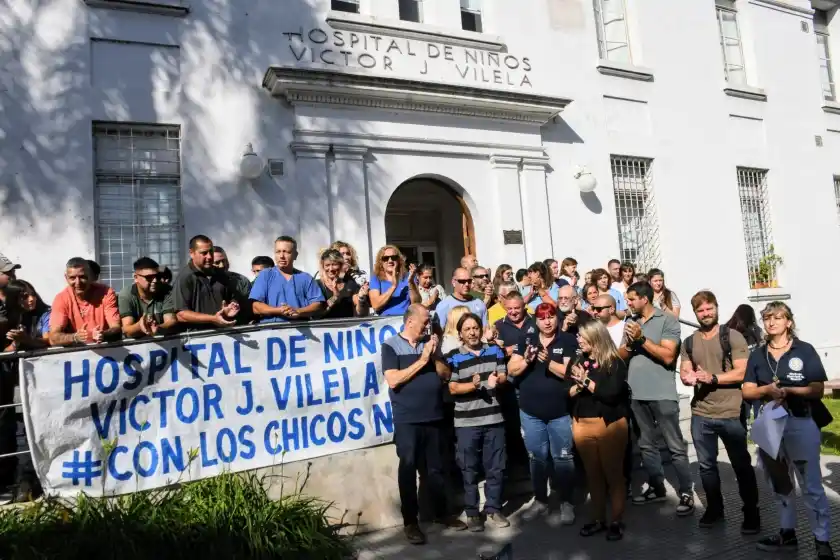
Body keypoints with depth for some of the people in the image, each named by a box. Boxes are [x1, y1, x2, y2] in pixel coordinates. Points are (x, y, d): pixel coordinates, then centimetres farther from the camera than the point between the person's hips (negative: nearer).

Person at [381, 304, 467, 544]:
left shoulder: (430, 343, 8)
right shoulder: (391, 346, -6)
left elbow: (446, 376, 7)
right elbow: (393, 381, -17)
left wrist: (435, 356, -10)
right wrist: (422, 361, -15)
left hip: (435, 417, 4)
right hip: (407, 421, -4)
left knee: (435, 468, 15)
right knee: (408, 470, 5)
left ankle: (441, 513, 30)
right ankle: (410, 521, 17)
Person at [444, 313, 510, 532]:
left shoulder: (494, 351, 7)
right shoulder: (453, 357, -4)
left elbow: (504, 376, 7)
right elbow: (453, 388, -9)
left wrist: (496, 379, -16)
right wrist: (473, 385, -26)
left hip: (494, 418, 3)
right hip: (467, 422, -3)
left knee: (495, 467, 10)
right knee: (469, 469, 4)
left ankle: (493, 509, 24)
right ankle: (472, 513, 16)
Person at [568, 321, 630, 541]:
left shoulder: (615, 363, -8)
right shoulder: (579, 362, 9)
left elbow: (612, 393, -18)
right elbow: (567, 393, 7)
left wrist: (587, 381, -16)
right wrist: (578, 385, -12)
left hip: (609, 424, -5)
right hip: (582, 425, 5)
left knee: (613, 473, 4)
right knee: (592, 474, 13)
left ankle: (616, 521, 16)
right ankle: (598, 518, 24)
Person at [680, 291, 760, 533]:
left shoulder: (732, 336, -6)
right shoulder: (689, 342, 9)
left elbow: (742, 373, -12)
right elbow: (684, 372, 7)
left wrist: (712, 378, -23)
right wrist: (687, 377, -17)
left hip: (731, 414, -4)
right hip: (700, 415, 4)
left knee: (741, 465, 8)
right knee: (706, 465, 14)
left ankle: (751, 513, 23)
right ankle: (714, 508, 31)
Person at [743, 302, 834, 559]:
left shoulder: (805, 350, -3)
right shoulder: (757, 355, 8)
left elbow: (818, 390, -8)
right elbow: (747, 391, 4)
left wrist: (788, 390, -21)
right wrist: (767, 389, -15)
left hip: (801, 424, -4)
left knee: (811, 485, -2)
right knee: (780, 483, 15)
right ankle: (787, 533, 28)